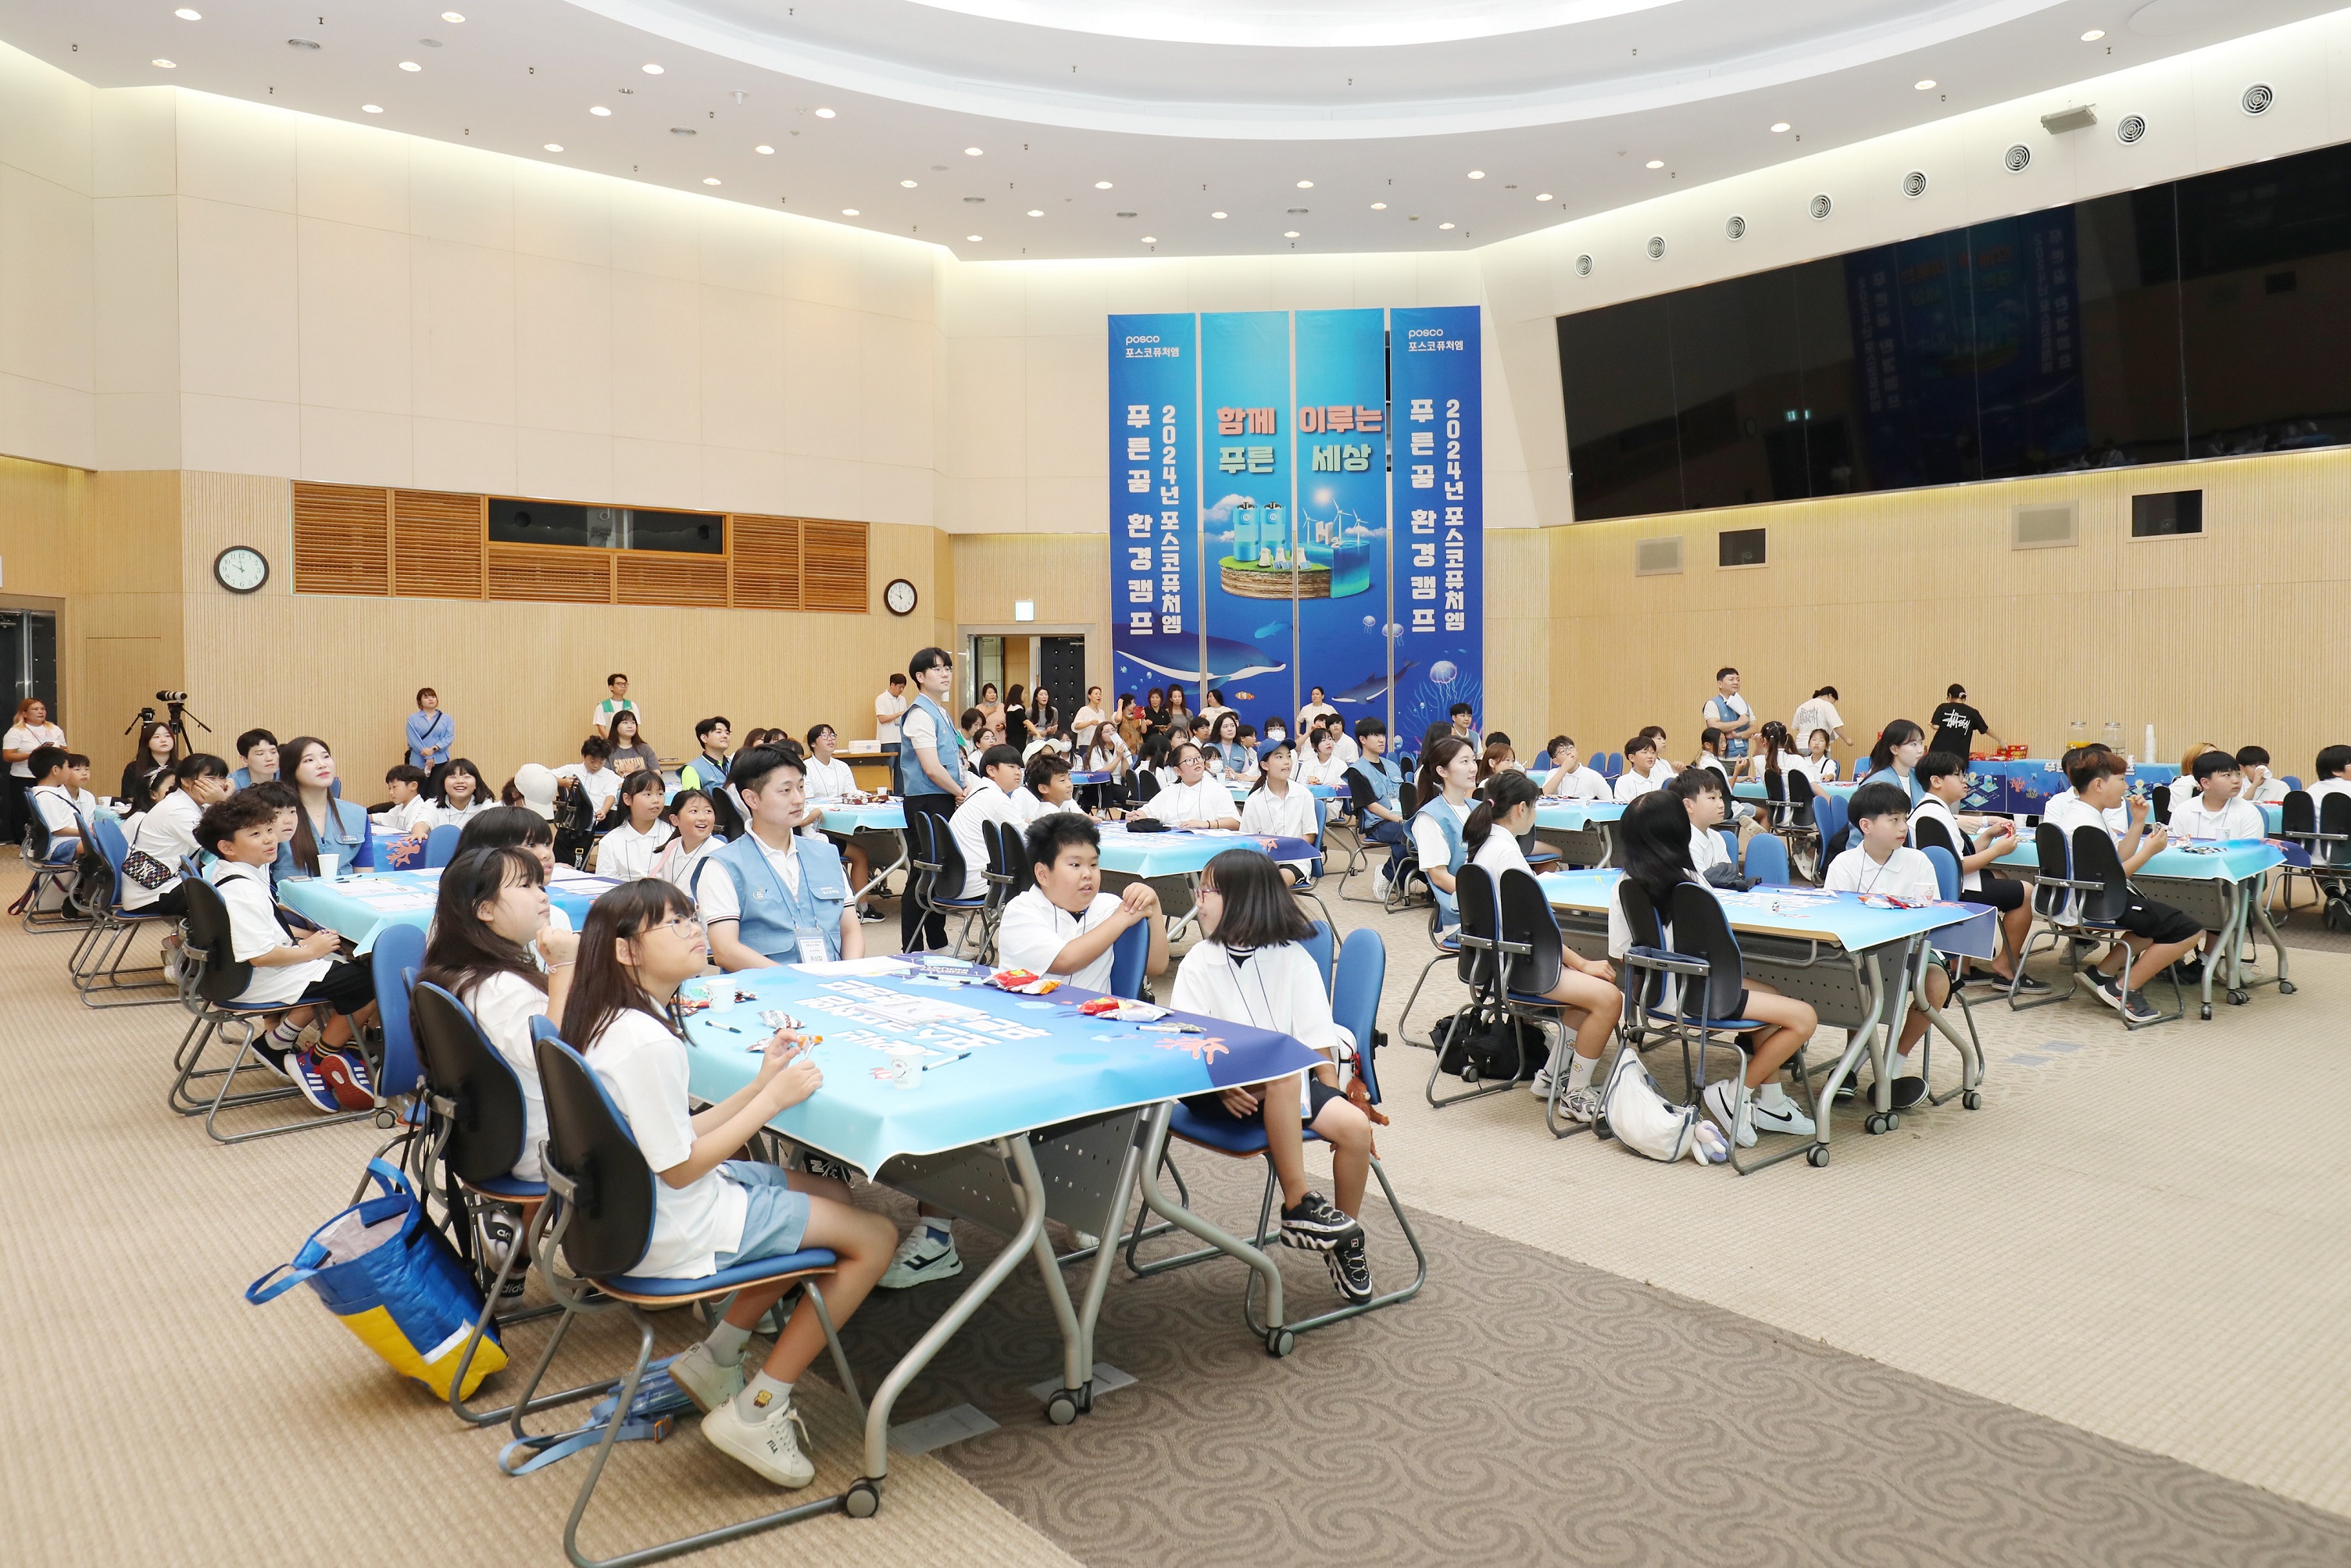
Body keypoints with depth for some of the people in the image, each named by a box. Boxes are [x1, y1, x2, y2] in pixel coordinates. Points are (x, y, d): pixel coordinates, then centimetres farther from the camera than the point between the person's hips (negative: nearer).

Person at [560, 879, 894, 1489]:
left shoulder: (612, 1023, 5)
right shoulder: (646, 1043, -27)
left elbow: (679, 1136, 7)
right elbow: (680, 1168, -23)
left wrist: (761, 1084, 1)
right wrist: (774, 1099, -17)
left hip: (637, 1204, 10)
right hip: (672, 1235, -10)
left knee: (833, 1195, 22)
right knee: (874, 1237, -5)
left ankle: (716, 1357, 22)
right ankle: (755, 1412, 3)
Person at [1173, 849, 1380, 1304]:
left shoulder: (1291, 957, 6)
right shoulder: (1198, 964, 3)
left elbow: (1317, 1038, 5)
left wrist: (1330, 1093, -7)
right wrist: (1222, 1085, -24)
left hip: (1289, 1081, 3)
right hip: (1220, 1089, -2)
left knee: (1355, 1124, -19)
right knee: (1281, 1078, -34)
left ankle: (1345, 1241, 3)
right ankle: (1298, 1207, -26)